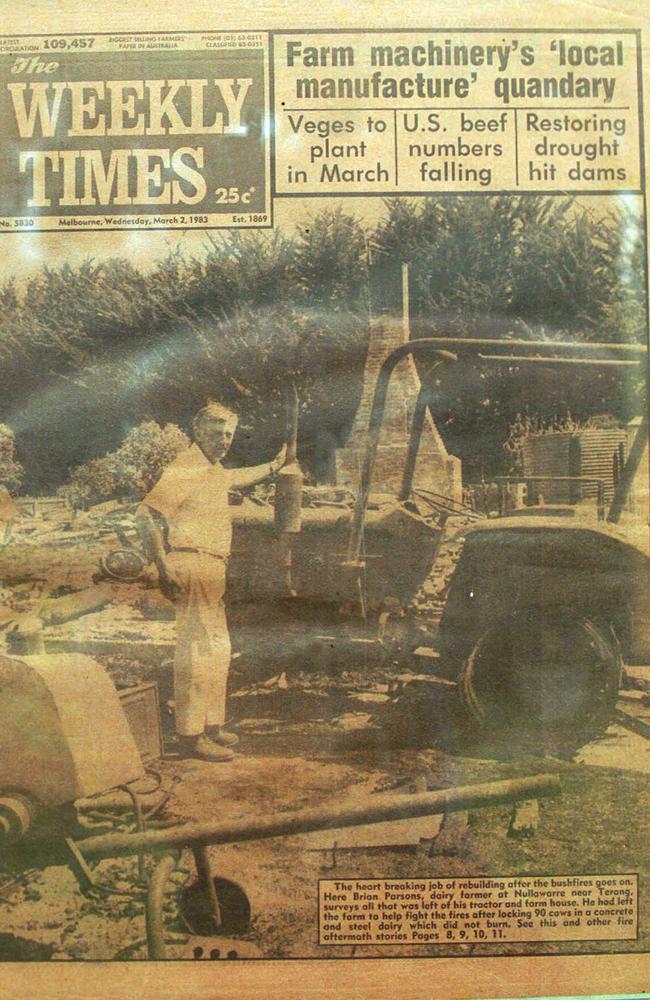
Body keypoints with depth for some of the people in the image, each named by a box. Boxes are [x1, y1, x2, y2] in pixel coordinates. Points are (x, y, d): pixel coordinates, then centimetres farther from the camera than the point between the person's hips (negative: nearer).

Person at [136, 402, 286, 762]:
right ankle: (191, 736, -3)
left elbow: (235, 477, 43)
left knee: (218, 648, 16)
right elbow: (145, 513, -21)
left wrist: (272, 466, 53)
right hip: (192, 564, -10)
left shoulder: (211, 469, 17)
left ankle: (211, 725, 28)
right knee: (197, 649, -9)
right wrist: (163, 566, -25)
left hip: (211, 570, 10)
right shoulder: (185, 470, -13)